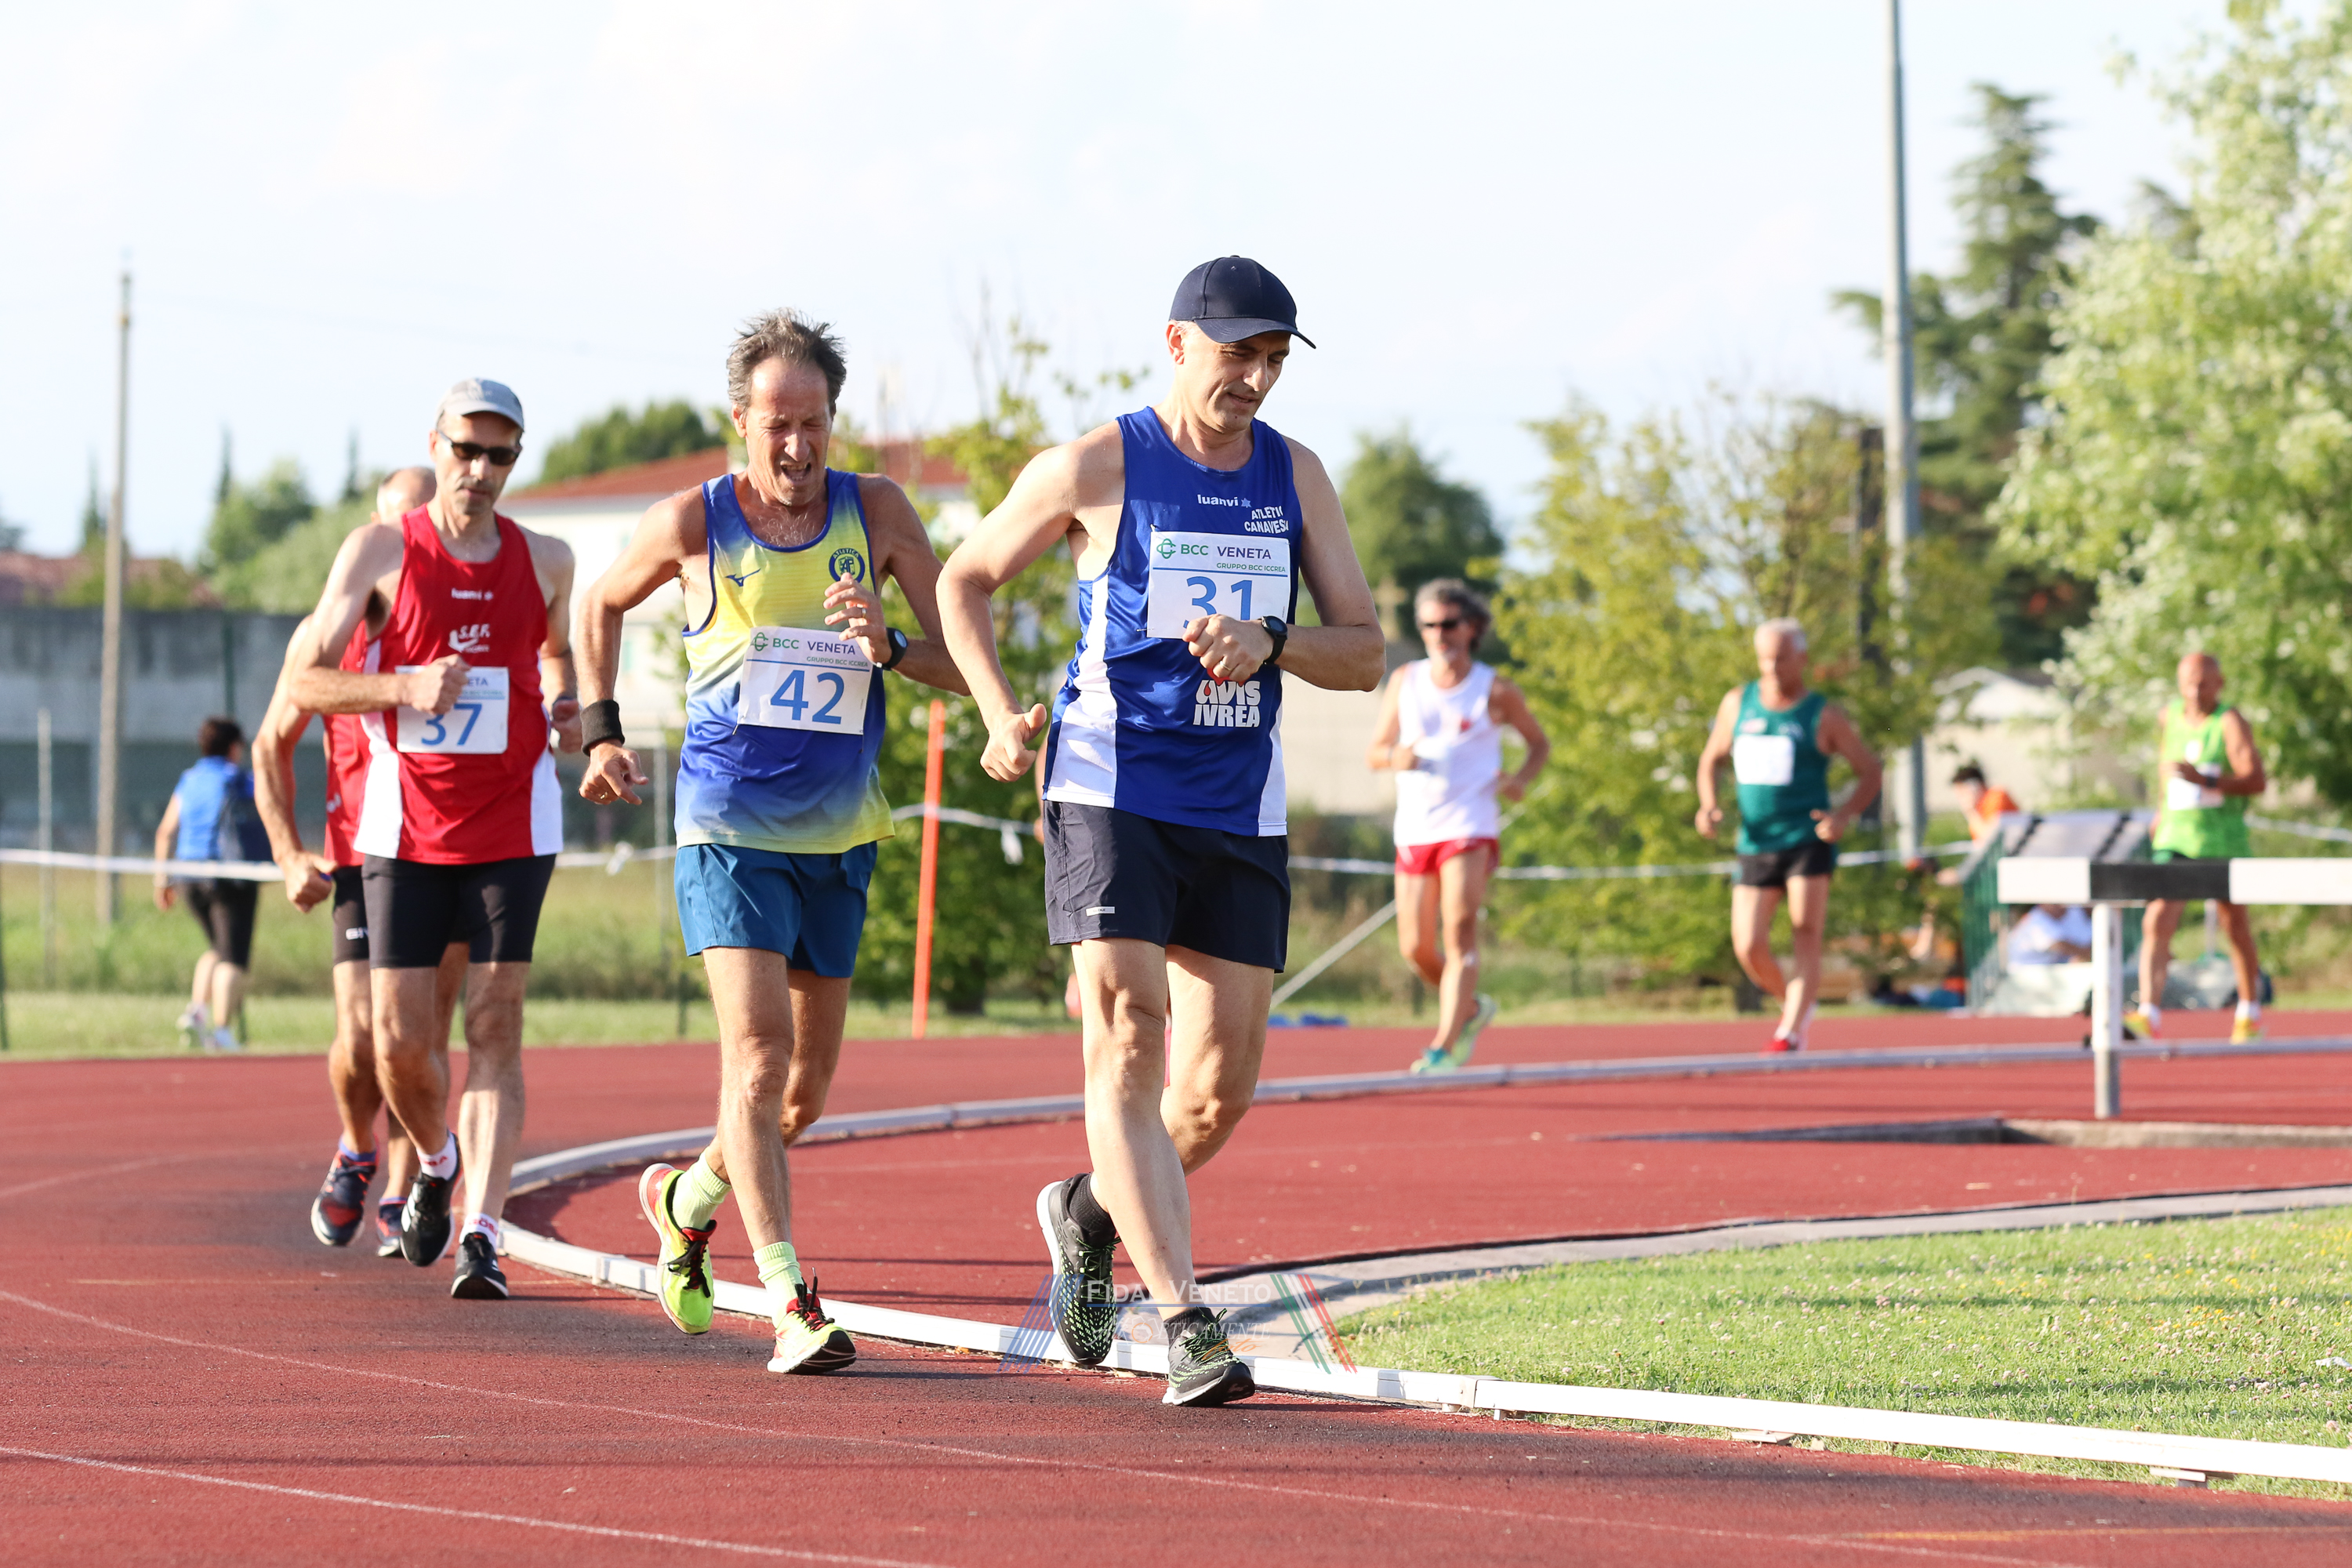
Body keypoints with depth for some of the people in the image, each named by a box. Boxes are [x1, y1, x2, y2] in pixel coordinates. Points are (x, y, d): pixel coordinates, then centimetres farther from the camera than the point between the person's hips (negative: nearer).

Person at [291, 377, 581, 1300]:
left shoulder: (545, 562, 5)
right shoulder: (380, 552, -2)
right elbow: (306, 683, -6)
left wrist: (568, 707, 3)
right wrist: (405, 686, -22)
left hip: (512, 826, 1)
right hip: (406, 828, -1)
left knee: (494, 1027, -8)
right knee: (400, 1042, 0)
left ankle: (482, 1236, -12)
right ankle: (436, 1162, 33)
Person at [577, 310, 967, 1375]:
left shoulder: (876, 513, -2)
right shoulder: (692, 524, -5)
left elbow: (965, 665, 0)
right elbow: (600, 606, 15)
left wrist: (887, 646, -19)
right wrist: (602, 732, 9)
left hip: (839, 835, 3)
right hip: (728, 827, -3)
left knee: (809, 1078, 12)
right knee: (758, 1053, -18)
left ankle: (687, 1199, 41)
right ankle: (791, 1303, -21)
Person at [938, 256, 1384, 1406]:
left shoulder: (1295, 476, 9)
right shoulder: (1097, 469, -2)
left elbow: (1363, 653, 8)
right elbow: (964, 580, 9)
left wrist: (1269, 644, -13)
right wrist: (1001, 714, -7)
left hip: (1240, 814, 4)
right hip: (1112, 792, -4)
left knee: (1220, 1089, 4)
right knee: (1128, 1047, -15)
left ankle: (1088, 1212, 32)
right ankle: (1186, 1322, -18)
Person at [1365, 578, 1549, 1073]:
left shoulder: (1496, 692, 0)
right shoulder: (1404, 681, 7)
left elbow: (1540, 741, 13)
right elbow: (1372, 753, 11)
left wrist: (1521, 780, -8)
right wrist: (1395, 757, -13)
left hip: (1470, 826, -4)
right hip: (1414, 828, 4)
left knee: (1460, 931, -18)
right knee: (1416, 949, 3)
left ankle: (1444, 1050, -22)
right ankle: (1472, 1008, 31)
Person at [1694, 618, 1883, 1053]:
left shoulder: (1824, 715, -1)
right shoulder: (1737, 704, 9)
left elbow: (1870, 772, 4)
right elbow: (1710, 759, 21)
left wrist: (1845, 815, -14)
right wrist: (1708, 806, 1)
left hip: (1809, 841, -3)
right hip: (1756, 843, 3)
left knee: (1806, 938, -14)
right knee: (1749, 948, -6)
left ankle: (1792, 1033, -17)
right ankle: (1796, 1005, 20)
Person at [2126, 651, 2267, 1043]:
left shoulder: (2231, 722, -10)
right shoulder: (2169, 717, 6)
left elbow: (2256, 781, -20)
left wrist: (2206, 781, -31)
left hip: (2224, 841, -3)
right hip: (2175, 841, 3)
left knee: (2236, 927, 13)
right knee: (2157, 922, -16)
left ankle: (2250, 1011, 34)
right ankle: (2149, 1013, -24)